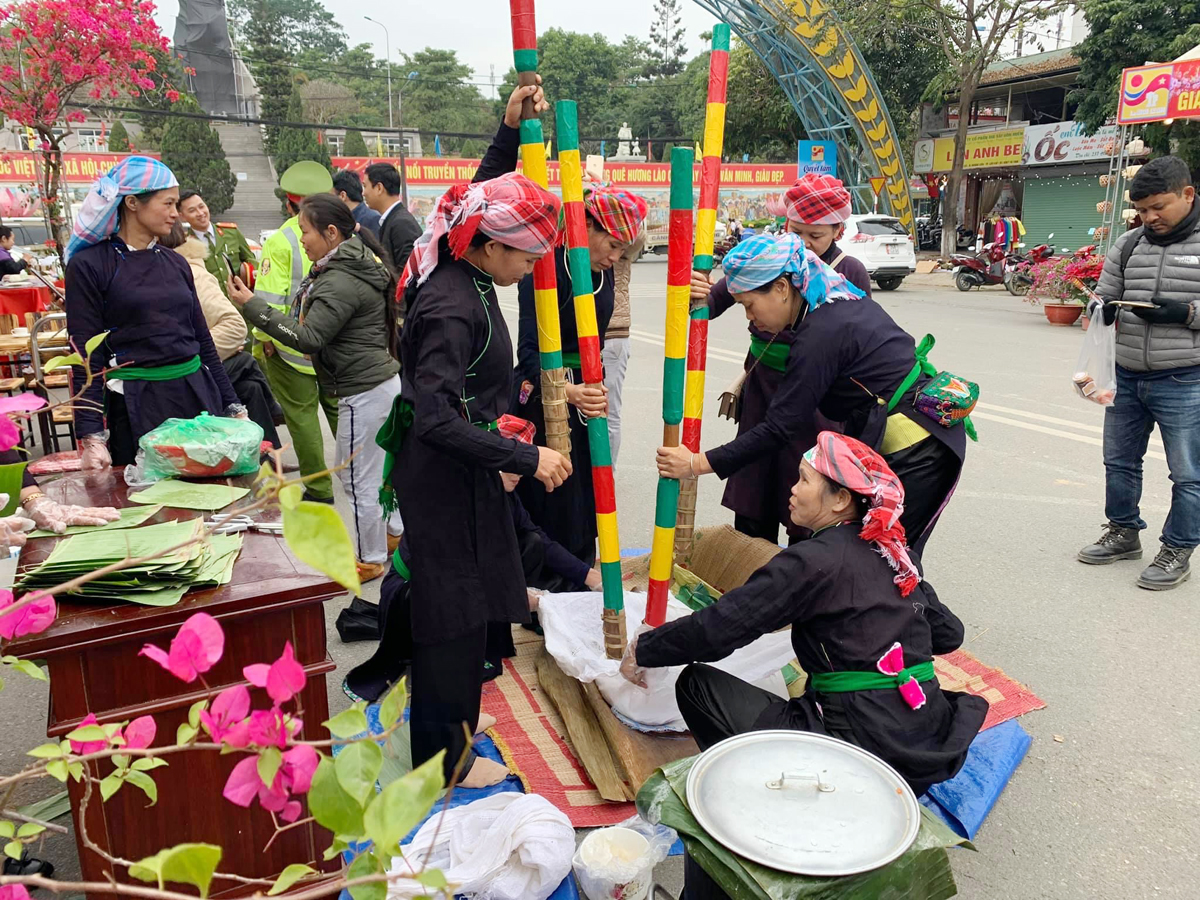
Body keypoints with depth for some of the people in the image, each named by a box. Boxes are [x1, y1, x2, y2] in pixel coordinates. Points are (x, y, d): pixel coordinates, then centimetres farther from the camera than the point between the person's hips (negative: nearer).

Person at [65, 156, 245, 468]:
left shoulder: (175, 262, 11)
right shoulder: (89, 265, -4)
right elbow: (86, 357, -7)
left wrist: (233, 406, 13)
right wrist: (91, 437, -13)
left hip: (198, 394, 5)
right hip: (137, 406, -5)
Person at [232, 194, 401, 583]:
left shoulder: (341, 281, -21)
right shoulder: (354, 264, 12)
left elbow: (308, 337, -24)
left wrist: (252, 305, -20)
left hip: (365, 391, -10)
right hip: (379, 381, 10)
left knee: (359, 479, 4)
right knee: (372, 471, 22)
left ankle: (372, 559, 19)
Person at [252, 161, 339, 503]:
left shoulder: (281, 242, -13)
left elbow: (269, 302, -17)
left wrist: (262, 341, -4)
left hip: (293, 345, -4)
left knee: (302, 415, 7)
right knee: (341, 411, 16)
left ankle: (319, 490, 13)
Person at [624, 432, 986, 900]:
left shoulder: (816, 560, -12)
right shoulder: (895, 552, 9)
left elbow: (719, 626, -13)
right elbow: (949, 633, 17)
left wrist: (642, 651, 0)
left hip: (863, 748, -8)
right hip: (930, 745, 8)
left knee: (697, 683, -3)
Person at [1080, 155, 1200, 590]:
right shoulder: (1128, 245, 7)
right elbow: (1104, 295, 14)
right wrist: (1104, 310, -8)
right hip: (1126, 377, 5)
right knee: (1119, 461, 16)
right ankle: (1123, 533, 34)